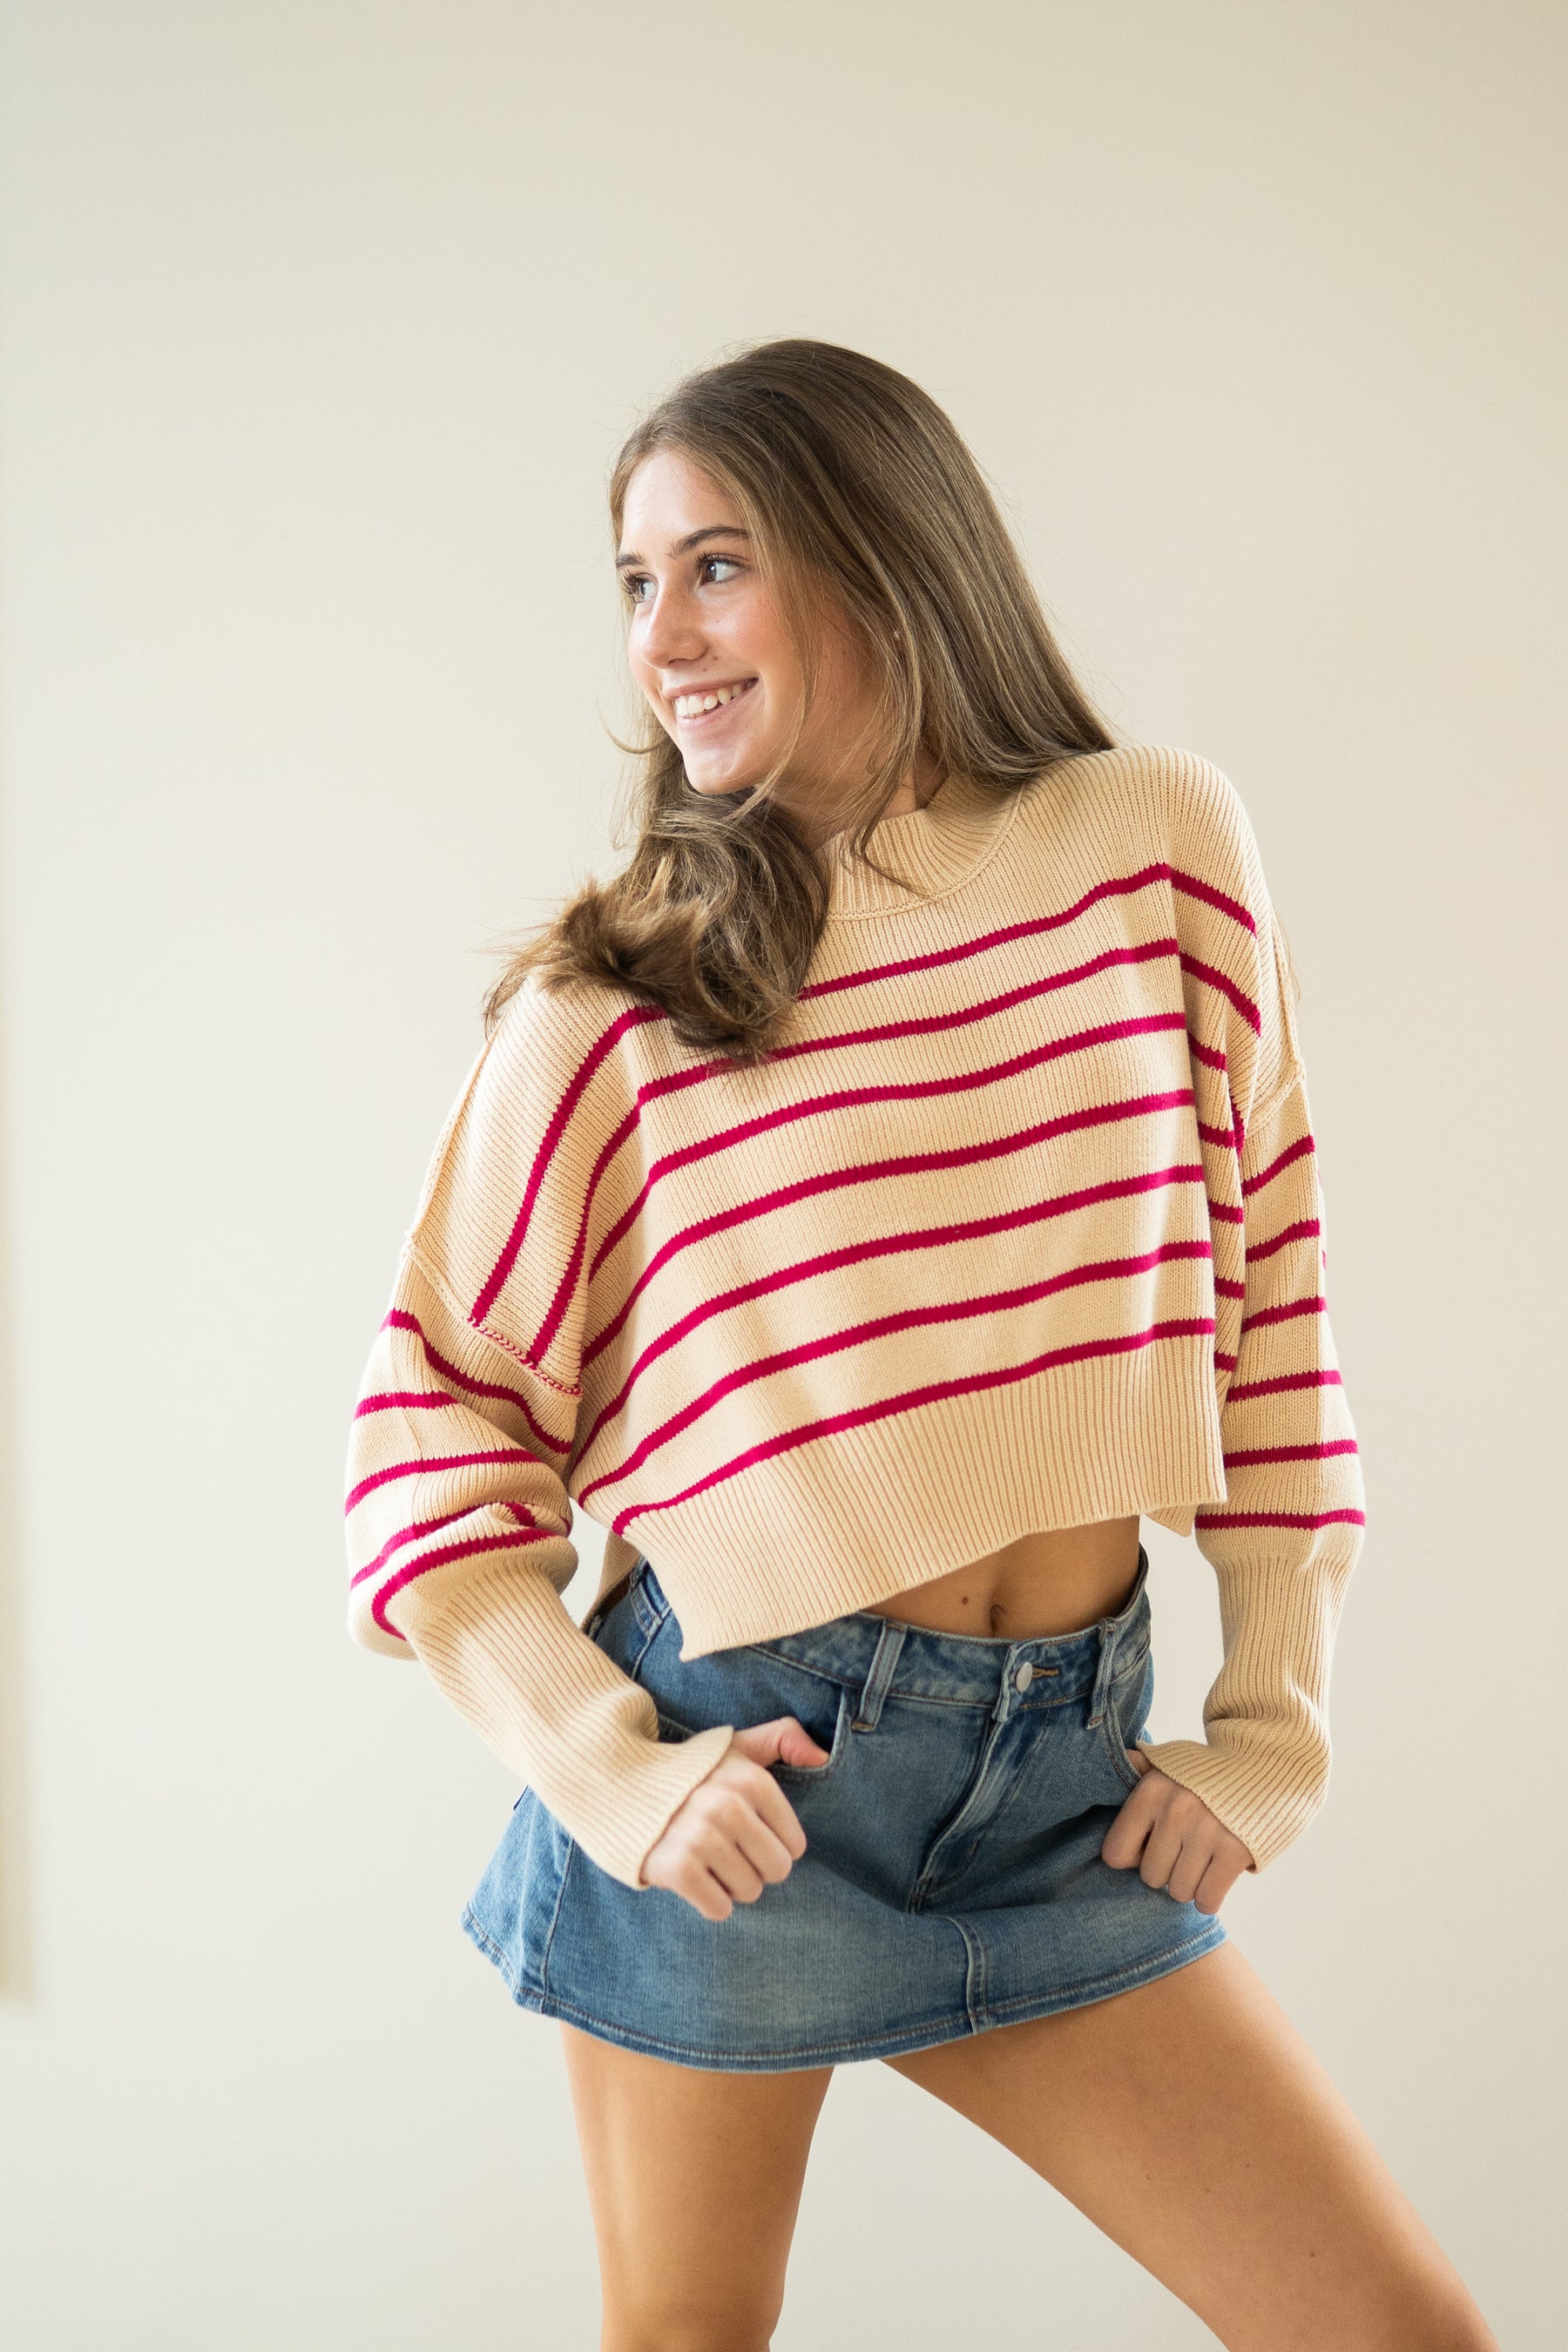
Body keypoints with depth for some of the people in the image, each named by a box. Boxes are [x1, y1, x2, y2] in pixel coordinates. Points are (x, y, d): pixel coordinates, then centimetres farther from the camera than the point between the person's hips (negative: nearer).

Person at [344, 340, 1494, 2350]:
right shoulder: (615, 990, -5)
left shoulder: (1152, 839, 0)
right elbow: (436, 1413, -2)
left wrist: (1272, 1727, 3)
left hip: (1066, 1774, 2)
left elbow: (1269, 1280, 5)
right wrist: (607, 1769, -12)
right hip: (736, 1756, -2)